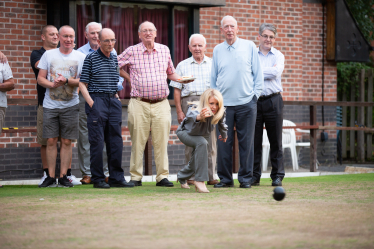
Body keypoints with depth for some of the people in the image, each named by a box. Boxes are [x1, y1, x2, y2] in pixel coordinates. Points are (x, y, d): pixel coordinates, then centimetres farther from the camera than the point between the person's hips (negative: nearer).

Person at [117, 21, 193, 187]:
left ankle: (162, 176, 4)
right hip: (139, 104, -2)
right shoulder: (132, 52, 3)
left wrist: (182, 79, 7)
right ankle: (136, 177, 6)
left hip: (161, 104, 2)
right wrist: (128, 78, 2)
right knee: (138, 142, -1)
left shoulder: (164, 50, 12)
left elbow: (170, 73, 23)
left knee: (161, 142, 0)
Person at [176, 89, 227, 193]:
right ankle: (199, 180, -30)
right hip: (185, 133, -6)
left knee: (196, 162, 17)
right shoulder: (194, 111, -42)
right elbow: (192, 116, -68)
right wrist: (199, 117, -90)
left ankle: (182, 177, 54)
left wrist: (224, 135, 17)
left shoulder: (220, 113, -27)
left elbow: (222, 124, -2)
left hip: (203, 135, 6)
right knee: (202, 143, -36)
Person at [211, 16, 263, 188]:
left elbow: (258, 74, 8)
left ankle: (245, 178, 8)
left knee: (246, 142, 1)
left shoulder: (249, 46, 6)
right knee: (224, 142, 0)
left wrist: (255, 95, 1)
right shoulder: (217, 50, 12)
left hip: (246, 103, -1)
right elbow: (213, 78, 18)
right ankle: (225, 178, 8)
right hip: (224, 103, 1)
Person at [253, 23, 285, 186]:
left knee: (275, 141, 1)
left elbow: (276, 72, -9)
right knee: (254, 140, 1)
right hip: (254, 100, 0)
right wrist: (269, 71, -6)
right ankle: (254, 176, 7)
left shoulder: (278, 56, 11)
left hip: (273, 101, 0)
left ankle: (277, 176, 7)